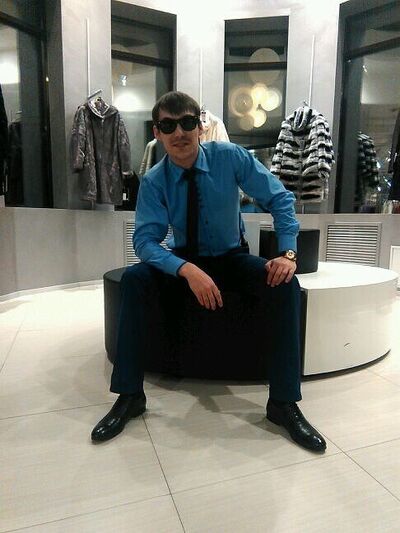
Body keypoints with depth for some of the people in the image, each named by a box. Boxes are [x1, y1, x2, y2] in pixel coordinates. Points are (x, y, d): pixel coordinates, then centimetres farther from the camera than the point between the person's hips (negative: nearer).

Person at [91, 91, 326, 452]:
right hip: (185, 260, 0)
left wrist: (288, 252, -24)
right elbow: (146, 240, -21)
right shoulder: (154, 182, -12)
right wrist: (188, 271, -41)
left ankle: (284, 403, -16)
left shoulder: (230, 157, -13)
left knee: (286, 284, -28)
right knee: (134, 280, -28)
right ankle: (129, 396, -15)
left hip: (233, 258, 0)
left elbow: (280, 198, -9)